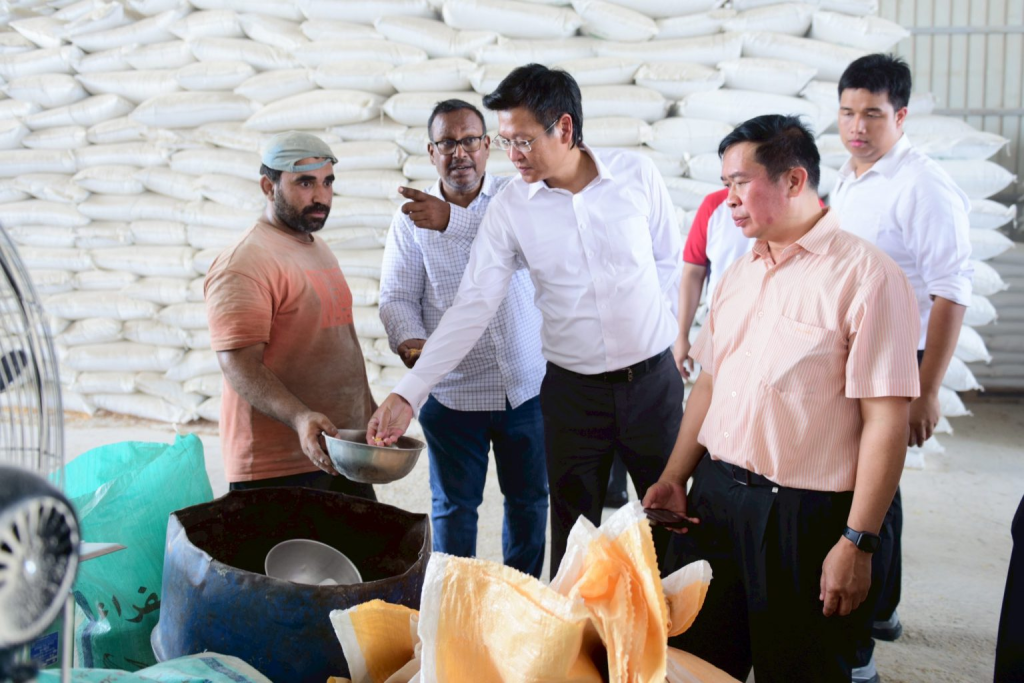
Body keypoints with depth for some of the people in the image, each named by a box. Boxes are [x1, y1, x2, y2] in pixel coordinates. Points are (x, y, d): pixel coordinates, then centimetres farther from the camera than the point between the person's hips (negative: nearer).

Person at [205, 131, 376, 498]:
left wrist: (370, 412, 22)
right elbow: (240, 365, -22)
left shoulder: (320, 250, 17)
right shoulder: (244, 265, -14)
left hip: (343, 450, 8)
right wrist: (299, 418, -35)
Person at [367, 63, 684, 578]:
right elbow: (472, 306, -10)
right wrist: (408, 393, -17)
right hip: (573, 389, 0)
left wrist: (650, 328, 3)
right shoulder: (509, 209, -6)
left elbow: (669, 260, 6)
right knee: (573, 538, 9)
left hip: (653, 379, 0)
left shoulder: (637, 176, -7)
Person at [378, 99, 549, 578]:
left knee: (529, 499, 16)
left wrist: (452, 221, -34)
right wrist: (410, 340, -25)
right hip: (452, 390, -1)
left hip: (526, 384, 1)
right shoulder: (412, 218, -1)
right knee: (453, 506, 11)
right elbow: (397, 296, -4)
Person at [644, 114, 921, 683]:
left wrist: (857, 543, -17)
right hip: (714, 497, 7)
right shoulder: (738, 275, 11)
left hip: (806, 518, -6)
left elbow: (886, 422, -16)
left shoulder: (865, 275, -13)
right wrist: (674, 478, 11)